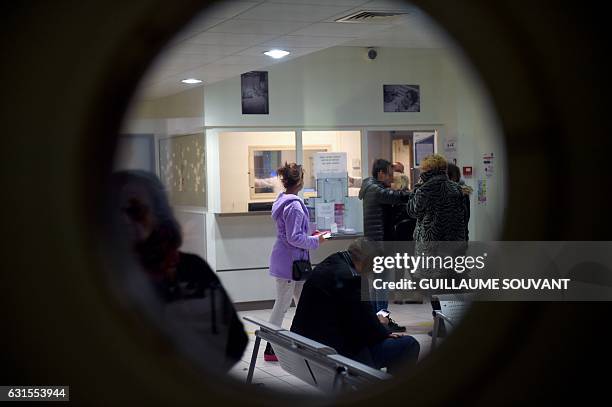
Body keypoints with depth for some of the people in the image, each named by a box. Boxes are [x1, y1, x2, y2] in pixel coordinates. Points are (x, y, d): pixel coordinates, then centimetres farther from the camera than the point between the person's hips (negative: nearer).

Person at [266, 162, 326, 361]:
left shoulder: (283, 201, 10)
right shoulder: (294, 205, -21)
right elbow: (295, 238, -22)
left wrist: (310, 236, 11)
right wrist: (315, 241, -9)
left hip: (289, 261, 10)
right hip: (289, 262, -10)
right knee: (282, 306, 0)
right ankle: (271, 348, 8)